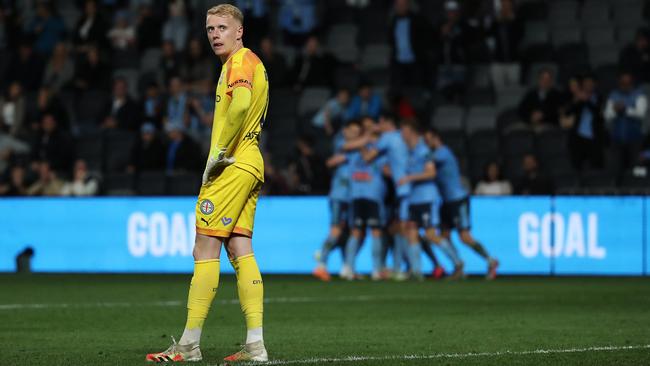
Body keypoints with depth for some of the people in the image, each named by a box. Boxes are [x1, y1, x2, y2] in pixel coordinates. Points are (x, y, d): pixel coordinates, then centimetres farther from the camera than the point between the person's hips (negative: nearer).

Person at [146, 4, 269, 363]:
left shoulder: (240, 61, -10)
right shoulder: (251, 63, 21)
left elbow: (240, 105, -28)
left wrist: (219, 154, -21)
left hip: (232, 167, -10)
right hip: (250, 165, 10)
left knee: (205, 248, -7)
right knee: (240, 249, 6)